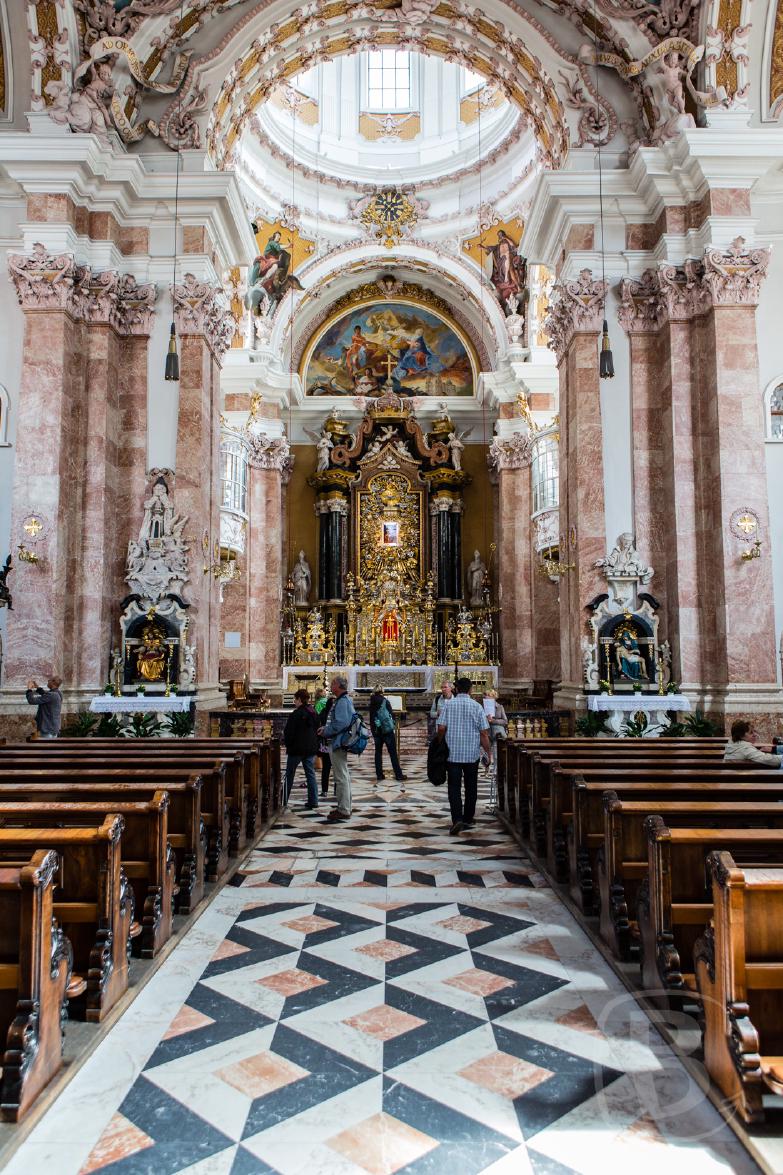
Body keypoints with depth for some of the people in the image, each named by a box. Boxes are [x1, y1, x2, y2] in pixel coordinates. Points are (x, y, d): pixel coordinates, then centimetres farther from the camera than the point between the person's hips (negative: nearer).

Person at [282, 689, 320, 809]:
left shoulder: (295, 714, -15)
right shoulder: (314, 713, 6)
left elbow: (289, 732, -14)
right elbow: (317, 729, 12)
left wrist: (287, 744, 3)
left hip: (296, 749, -6)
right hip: (311, 748, 6)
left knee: (289, 775, 7)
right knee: (311, 774, 8)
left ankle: (284, 800, 13)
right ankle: (313, 801, 5)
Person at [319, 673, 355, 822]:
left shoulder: (342, 702, -19)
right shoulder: (346, 700, 14)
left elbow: (341, 724, -26)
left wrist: (325, 732, -13)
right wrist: (326, 728, 11)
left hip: (338, 744, -11)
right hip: (340, 743, 11)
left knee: (341, 777, -5)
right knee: (343, 776, 17)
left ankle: (343, 811, 1)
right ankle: (344, 807, 26)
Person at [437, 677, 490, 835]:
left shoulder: (448, 705, -2)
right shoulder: (476, 706, -3)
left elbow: (441, 728, -7)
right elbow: (484, 733, -5)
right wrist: (488, 752, 3)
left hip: (452, 753, 0)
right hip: (472, 754, 0)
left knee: (454, 788, 0)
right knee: (471, 787, 14)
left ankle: (457, 819, -14)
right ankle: (468, 819, 22)